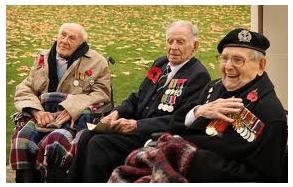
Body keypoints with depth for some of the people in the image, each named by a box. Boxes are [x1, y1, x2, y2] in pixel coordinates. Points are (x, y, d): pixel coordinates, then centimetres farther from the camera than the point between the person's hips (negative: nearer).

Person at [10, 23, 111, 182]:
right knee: (22, 136, -28)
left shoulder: (97, 62, 8)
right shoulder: (43, 59, 20)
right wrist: (37, 111, -6)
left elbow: (101, 94, -2)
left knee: (54, 142, -34)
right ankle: (26, 179, -19)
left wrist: (70, 109, -14)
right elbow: (24, 90, 15)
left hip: (75, 118, -3)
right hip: (43, 116, 4)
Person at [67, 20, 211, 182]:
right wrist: (117, 113, -3)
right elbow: (137, 97, 19)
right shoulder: (161, 64, 14)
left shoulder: (199, 76, -11)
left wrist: (136, 125, -23)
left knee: (99, 144, -22)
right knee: (87, 136, -10)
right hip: (135, 126, 8)